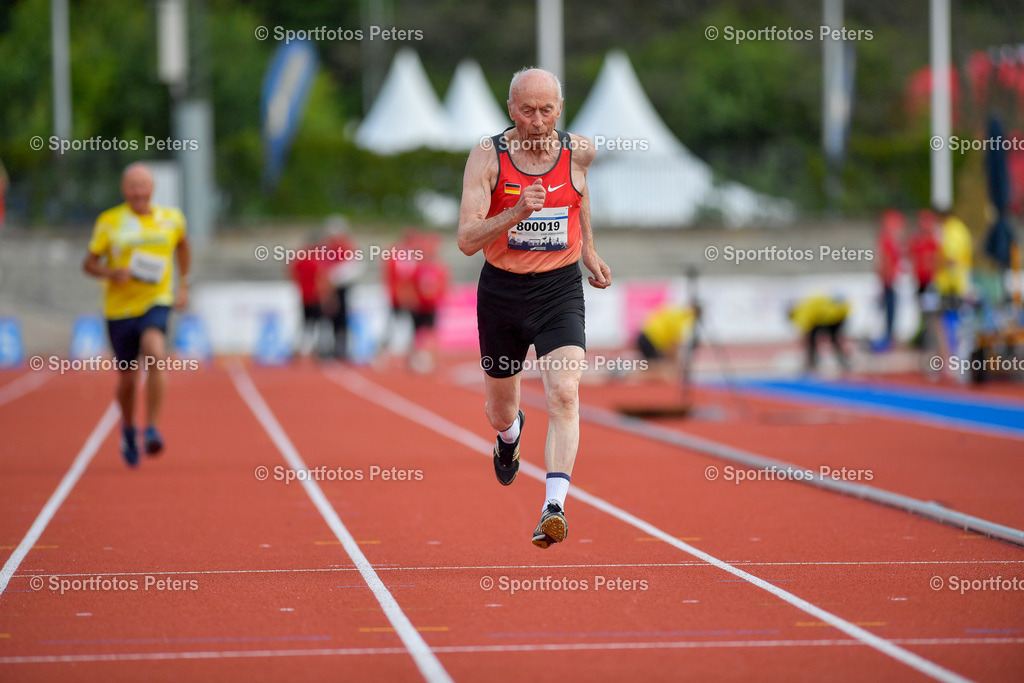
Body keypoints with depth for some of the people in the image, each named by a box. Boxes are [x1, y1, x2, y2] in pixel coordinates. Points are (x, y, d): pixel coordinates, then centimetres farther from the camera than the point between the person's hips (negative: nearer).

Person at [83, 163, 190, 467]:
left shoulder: (172, 219, 3)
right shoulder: (109, 222, -2)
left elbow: (182, 247, 25)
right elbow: (89, 263, 2)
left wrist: (183, 285, 19)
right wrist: (112, 273, -18)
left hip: (156, 303, 0)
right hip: (119, 308, 0)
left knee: (156, 355, -29)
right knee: (128, 378, 7)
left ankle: (152, 429, -25)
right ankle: (128, 429, 36)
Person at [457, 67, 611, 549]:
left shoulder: (578, 152, -5)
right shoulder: (488, 156, -12)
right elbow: (467, 240, -20)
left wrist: (589, 251, 25)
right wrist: (517, 212, -33)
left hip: (560, 292, 0)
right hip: (502, 292, 0)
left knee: (564, 395, -23)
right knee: (500, 412, 17)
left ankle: (554, 508, -29)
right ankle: (509, 435, 55)